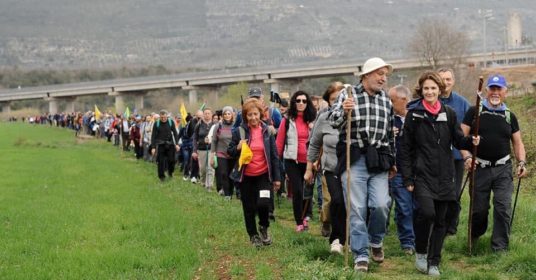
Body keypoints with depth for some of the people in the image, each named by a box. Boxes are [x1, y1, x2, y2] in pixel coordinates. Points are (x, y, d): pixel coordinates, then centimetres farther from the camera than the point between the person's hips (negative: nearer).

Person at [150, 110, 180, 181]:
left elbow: (175, 133, 3)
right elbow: (153, 136, -3)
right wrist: (153, 147, -9)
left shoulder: (171, 122, -2)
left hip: (170, 144, 1)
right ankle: (161, 176, 12)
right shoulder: (156, 123, -4)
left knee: (171, 160, -3)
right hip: (160, 144, -1)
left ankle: (170, 172, 24)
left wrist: (177, 144, -5)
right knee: (161, 161, -2)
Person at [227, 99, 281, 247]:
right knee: (249, 208, 7)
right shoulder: (239, 131, -2)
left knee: (263, 203, -17)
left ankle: (264, 227, 12)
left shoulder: (267, 131, 1)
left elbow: (274, 156, 4)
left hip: (264, 175, 0)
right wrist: (238, 148, -19)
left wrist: (277, 177, 2)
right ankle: (253, 235, 26)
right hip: (246, 176, 0)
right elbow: (230, 152, 4)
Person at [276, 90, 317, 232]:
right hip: (292, 161, -2)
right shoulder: (287, 120, -1)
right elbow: (279, 142, 0)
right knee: (297, 191, -8)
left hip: (308, 161, 3)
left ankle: (305, 216, 28)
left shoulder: (312, 120, 6)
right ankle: (299, 223, 2)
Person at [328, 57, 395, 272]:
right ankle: (361, 256, 6)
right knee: (357, 210, -2)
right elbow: (333, 121, -6)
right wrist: (344, 111, -27)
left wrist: (392, 161, 21)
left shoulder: (386, 101, 14)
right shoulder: (348, 94, 0)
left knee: (381, 205, -8)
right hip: (353, 160, -3)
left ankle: (376, 241, 20)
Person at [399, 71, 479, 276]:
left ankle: (433, 262, 17)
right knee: (427, 212, -21)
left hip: (444, 175, 3)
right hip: (422, 175, -3)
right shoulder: (413, 115, -1)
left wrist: (470, 142, -12)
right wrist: (407, 178, -4)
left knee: (440, 220, 6)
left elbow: (458, 141, 11)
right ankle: (420, 252, 4)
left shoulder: (449, 114, 7)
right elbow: (406, 149, 0)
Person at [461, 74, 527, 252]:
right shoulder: (475, 112, 1)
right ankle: (474, 236, 35)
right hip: (480, 168, -1)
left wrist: (521, 162, -2)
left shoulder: (509, 116, 9)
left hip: (503, 169, 2)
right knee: (479, 208, 6)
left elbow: (518, 142, 13)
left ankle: (500, 247, 1)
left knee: (503, 207, -7)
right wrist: (467, 157, -17)